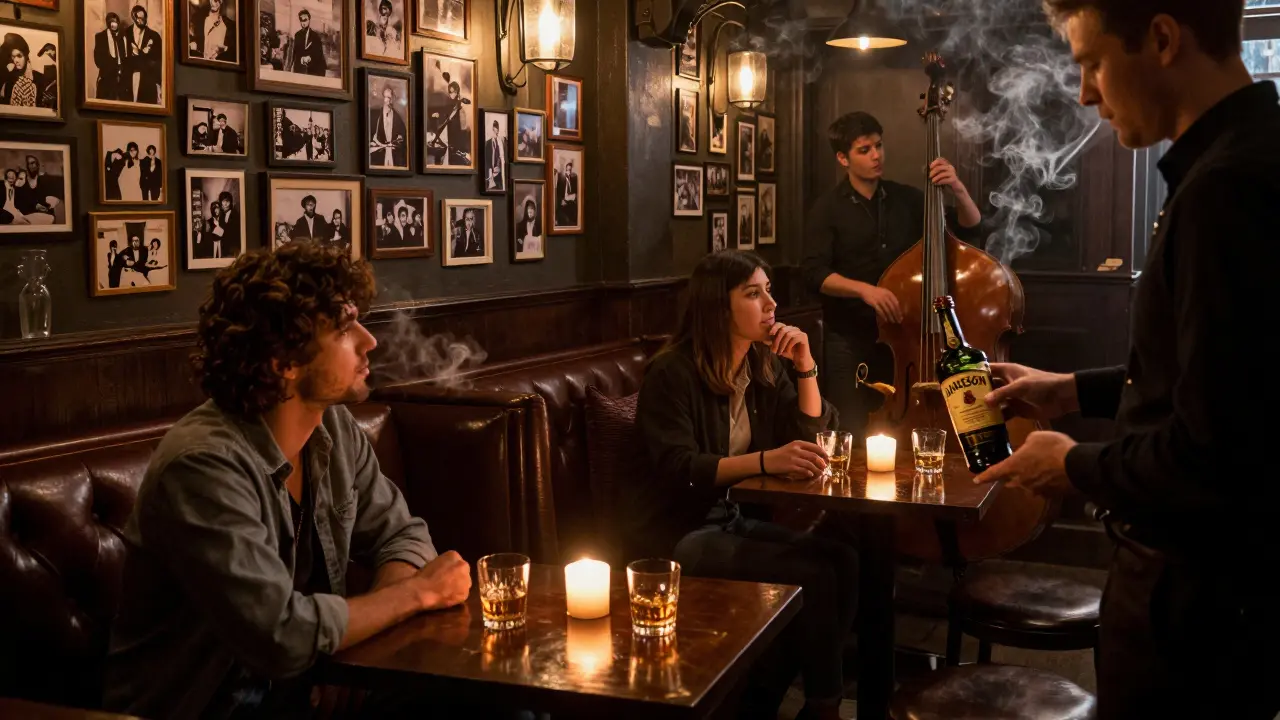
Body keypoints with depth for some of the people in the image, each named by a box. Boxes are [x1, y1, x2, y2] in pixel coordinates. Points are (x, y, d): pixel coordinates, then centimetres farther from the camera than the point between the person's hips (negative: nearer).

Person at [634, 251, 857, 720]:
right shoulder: (673, 373, -14)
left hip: (734, 520, 8)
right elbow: (678, 471, -24)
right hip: (678, 534, -8)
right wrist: (765, 461, -36)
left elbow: (810, 438, 8)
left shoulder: (764, 365, 8)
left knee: (842, 559, -14)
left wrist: (805, 367, -6)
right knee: (812, 574, -22)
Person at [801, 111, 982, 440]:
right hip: (850, 340, -3)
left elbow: (969, 228, 7)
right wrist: (863, 288, -30)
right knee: (852, 437, -1)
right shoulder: (828, 208, -4)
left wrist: (958, 190, -12)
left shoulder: (907, 198, 7)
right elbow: (815, 274, -14)